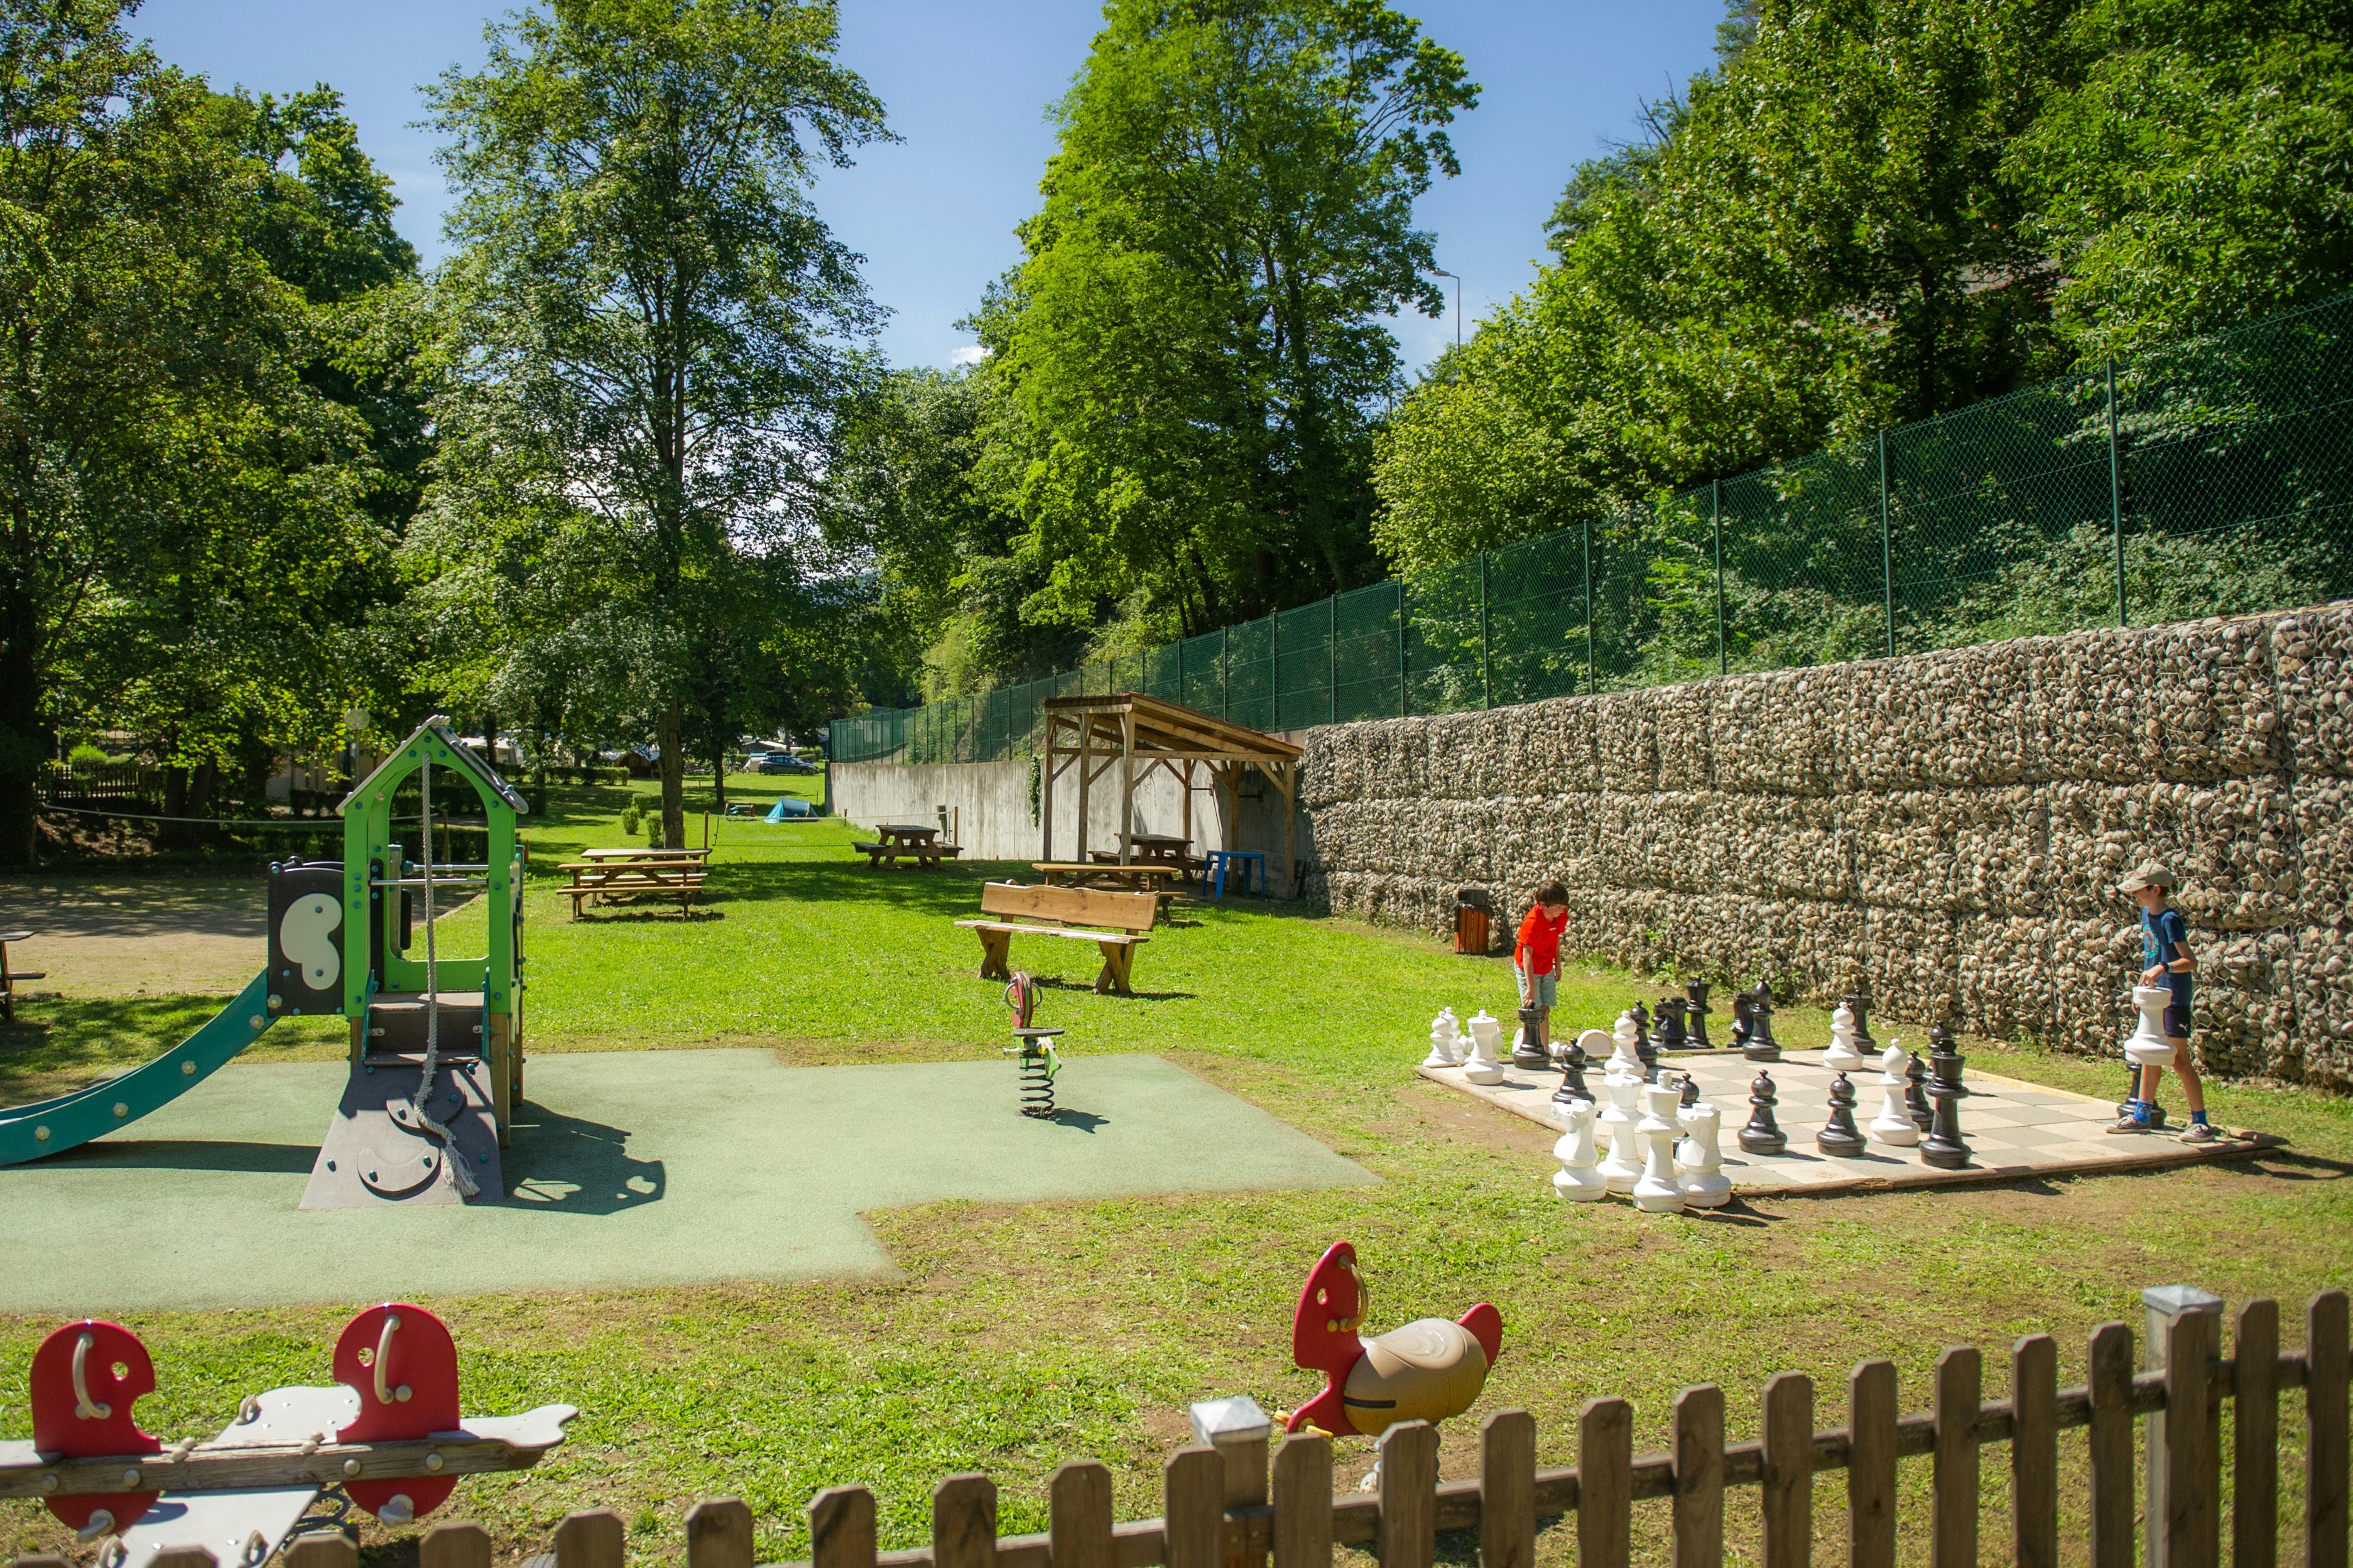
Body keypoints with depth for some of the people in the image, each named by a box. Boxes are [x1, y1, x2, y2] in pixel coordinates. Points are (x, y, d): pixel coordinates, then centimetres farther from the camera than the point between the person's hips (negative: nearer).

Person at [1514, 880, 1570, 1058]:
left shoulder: (1561, 915, -12)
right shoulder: (1533, 921, -33)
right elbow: (1527, 955, -37)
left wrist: (1557, 965, 11)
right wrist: (1531, 988, -42)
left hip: (1547, 968, 6)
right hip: (1527, 968, -6)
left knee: (1546, 1010, 9)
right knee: (1534, 1012, -8)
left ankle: (1546, 1051, 16)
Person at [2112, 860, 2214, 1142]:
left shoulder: (2170, 920, -17)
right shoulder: (2147, 914, 9)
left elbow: (2191, 962, -24)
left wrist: (2163, 968, -39)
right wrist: (2143, 984, 21)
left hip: (2174, 997, -9)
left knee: (2179, 1059, -5)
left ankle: (2201, 1122, 2)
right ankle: (2142, 1115, 22)